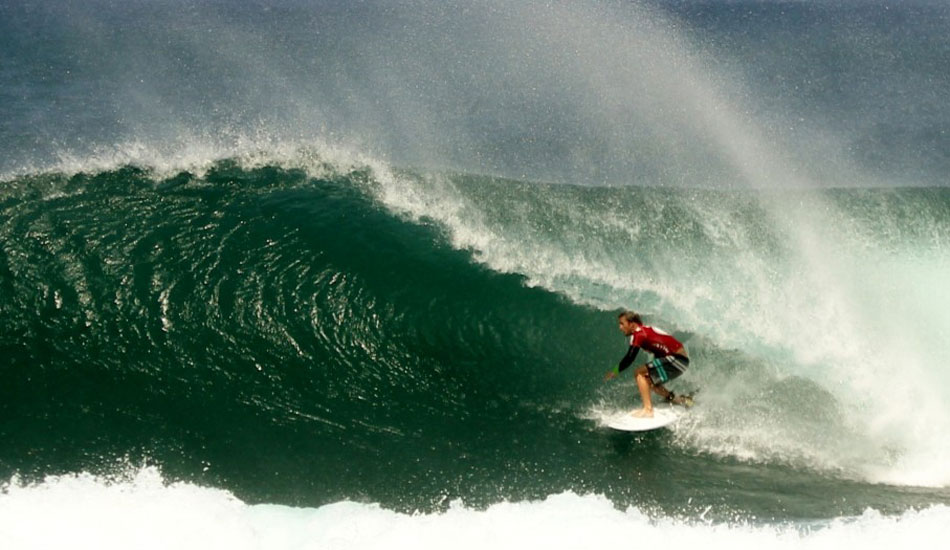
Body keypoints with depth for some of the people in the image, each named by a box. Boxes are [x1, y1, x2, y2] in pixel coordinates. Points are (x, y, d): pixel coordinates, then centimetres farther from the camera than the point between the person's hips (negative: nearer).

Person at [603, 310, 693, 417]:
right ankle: (682, 400, 19)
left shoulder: (639, 333, -12)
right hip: (681, 360, 10)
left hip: (677, 358, -10)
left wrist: (615, 371, -4)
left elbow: (629, 358, -16)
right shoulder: (647, 331, 15)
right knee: (648, 381, 18)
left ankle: (648, 410, -16)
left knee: (639, 373, -11)